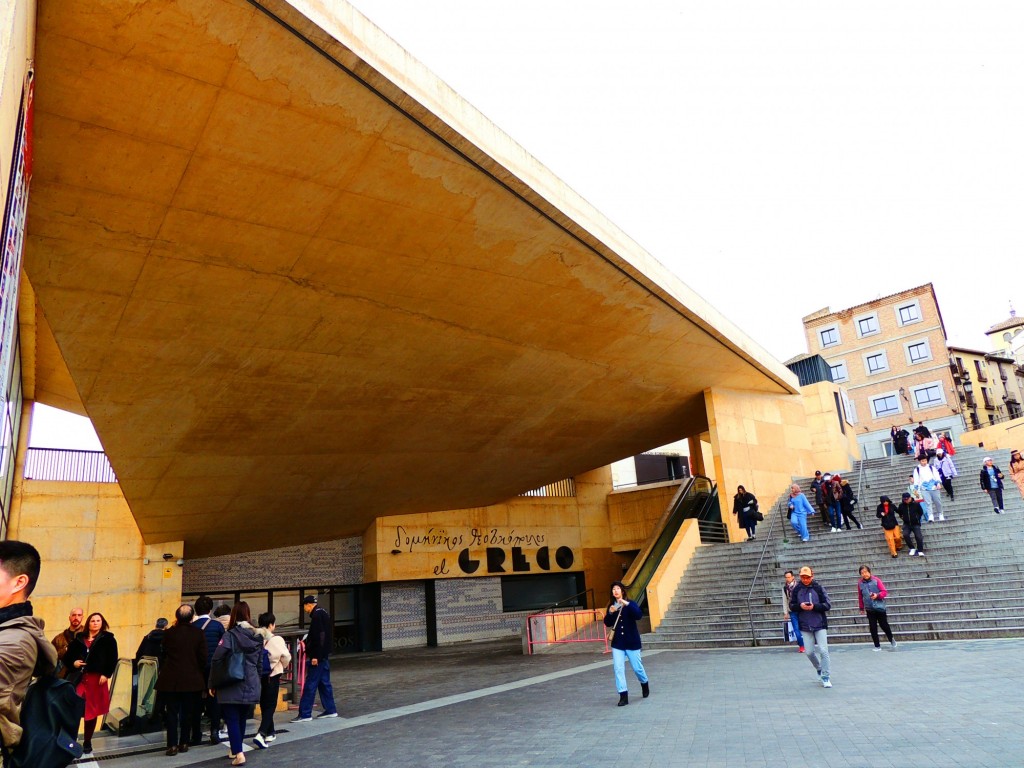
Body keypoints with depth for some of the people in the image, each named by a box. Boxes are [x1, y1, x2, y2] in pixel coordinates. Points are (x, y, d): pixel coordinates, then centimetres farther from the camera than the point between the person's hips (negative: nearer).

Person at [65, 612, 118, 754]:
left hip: (97, 679, -1)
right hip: (79, 678, 2)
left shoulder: (108, 638, 3)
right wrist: (73, 663, -8)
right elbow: (68, 656, 13)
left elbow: (113, 659, -4)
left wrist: (106, 674, -13)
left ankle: (87, 742, 21)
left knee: (92, 711, 8)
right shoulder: (79, 639, 11)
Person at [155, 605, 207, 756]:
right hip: (191, 679, 0)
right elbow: (203, 658, -5)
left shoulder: (169, 633, -7)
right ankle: (184, 743, 16)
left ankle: (172, 745, 5)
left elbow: (163, 654, 3)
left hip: (171, 679, 0)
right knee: (187, 712, 12)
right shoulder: (199, 633, -8)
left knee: (172, 712, 7)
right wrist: (200, 675, 11)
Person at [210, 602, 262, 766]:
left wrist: (212, 684, -2)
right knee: (241, 719, 18)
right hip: (251, 686, 5)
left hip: (232, 685, -5)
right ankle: (234, 749, 32)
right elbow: (260, 663, 11)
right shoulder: (257, 636, 5)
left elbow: (216, 659, -12)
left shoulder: (230, 635, -10)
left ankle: (238, 753, -10)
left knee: (232, 720, 0)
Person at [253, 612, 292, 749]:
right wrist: (283, 666, 14)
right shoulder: (277, 640, -16)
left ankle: (270, 732, 31)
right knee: (270, 705, 4)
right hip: (272, 675, -5)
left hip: (258, 675, 5)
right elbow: (286, 657, -8)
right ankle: (261, 734, -12)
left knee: (264, 704, 19)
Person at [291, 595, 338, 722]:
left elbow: (320, 637, -22)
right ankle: (330, 710, 18)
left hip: (317, 656, -10)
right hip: (324, 655, 10)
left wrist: (315, 656, -22)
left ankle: (305, 714, -1)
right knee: (324, 683, 14)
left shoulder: (317, 615, -15)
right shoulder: (323, 614, 15)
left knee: (310, 685, -5)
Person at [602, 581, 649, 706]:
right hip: (617, 643, 3)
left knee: (637, 667, 9)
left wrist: (627, 604, -35)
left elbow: (639, 615, -25)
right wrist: (610, 613, -18)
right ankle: (623, 696, 1)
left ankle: (645, 683, 39)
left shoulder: (630, 604, -8)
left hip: (632, 641, -3)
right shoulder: (611, 606, 2)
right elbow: (607, 623, 1)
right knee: (618, 668, -6)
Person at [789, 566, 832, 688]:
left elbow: (828, 605, -5)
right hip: (805, 626, 2)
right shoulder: (796, 589, 1)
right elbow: (791, 606, 5)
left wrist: (814, 606, -20)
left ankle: (826, 677, 5)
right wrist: (800, 606, -16)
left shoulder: (818, 588, -6)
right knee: (809, 652, 5)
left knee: (823, 651, -7)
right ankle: (819, 669, 32)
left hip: (820, 625, -2)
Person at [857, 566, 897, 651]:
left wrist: (877, 595, -25)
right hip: (869, 609, 2)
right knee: (872, 628, 3)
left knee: (884, 625, 8)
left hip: (880, 607, -2)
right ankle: (877, 646, 14)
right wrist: (861, 608, 12)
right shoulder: (860, 583, -1)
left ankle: (891, 640, 35)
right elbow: (860, 596, 8)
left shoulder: (876, 580, -8)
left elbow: (884, 591, -7)